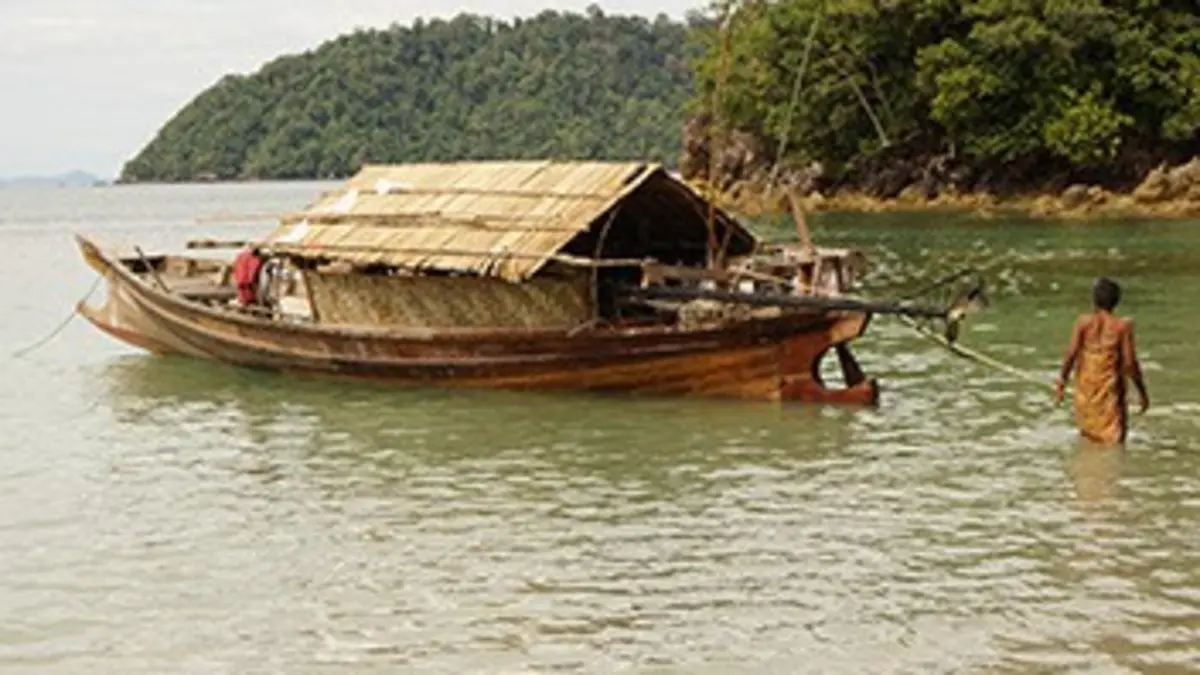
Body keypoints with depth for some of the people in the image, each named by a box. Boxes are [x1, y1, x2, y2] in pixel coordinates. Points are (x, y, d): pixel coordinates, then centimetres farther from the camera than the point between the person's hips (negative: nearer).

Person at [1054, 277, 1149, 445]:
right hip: (1110, 390, -3)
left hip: (1086, 388, 3)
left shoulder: (1083, 322, -5)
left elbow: (1071, 355, -9)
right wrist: (1142, 392, 0)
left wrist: (1061, 384, -1)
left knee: (1088, 432, 21)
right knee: (1113, 438, 1)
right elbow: (1130, 363, -10)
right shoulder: (1122, 326, -9)